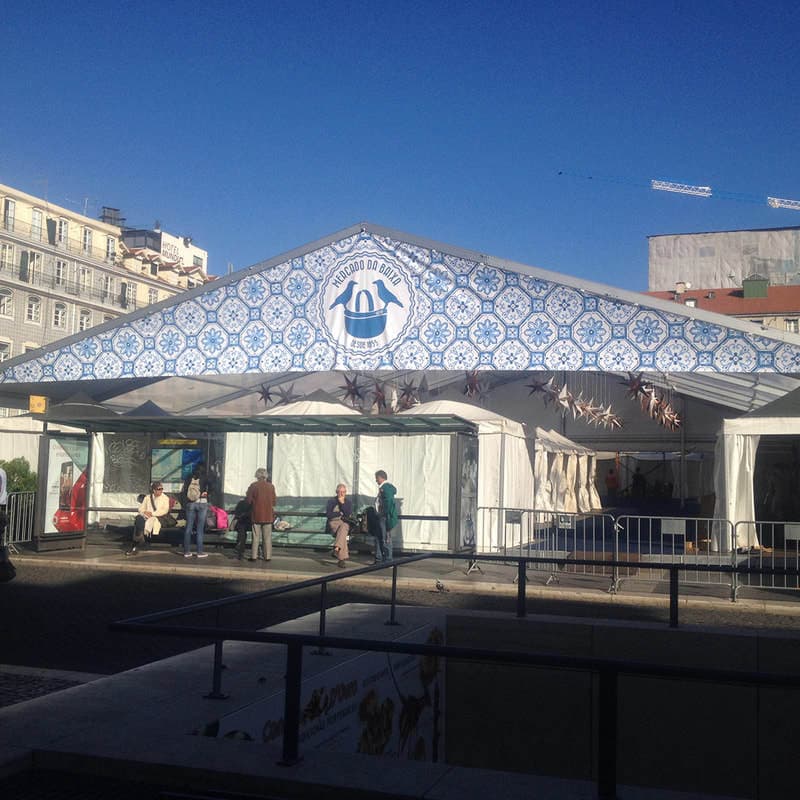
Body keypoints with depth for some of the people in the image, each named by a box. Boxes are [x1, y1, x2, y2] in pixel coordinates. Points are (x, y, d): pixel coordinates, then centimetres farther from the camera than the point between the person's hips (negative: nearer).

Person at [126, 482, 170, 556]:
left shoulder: (165, 498, 11)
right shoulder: (147, 497, 22)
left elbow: (165, 510, -3)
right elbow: (141, 508, 18)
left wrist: (152, 513, -12)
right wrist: (145, 512, -5)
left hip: (157, 518, -3)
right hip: (146, 516, 3)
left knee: (149, 521, -37)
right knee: (138, 518, -32)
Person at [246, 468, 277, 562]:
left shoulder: (253, 486, -8)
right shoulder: (271, 486, -4)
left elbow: (249, 500, -5)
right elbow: (274, 501, 1)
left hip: (256, 515, -1)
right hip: (268, 515, 1)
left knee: (256, 537, 7)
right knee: (267, 537, 7)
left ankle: (254, 556, 7)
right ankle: (267, 556, 8)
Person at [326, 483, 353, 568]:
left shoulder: (348, 502, 14)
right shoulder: (331, 501, 11)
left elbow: (349, 514, -3)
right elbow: (328, 514, -1)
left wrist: (342, 503, -7)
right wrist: (340, 513, -4)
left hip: (345, 523, 1)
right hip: (334, 523, -1)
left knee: (343, 529, -37)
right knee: (342, 534, -33)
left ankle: (336, 548, -52)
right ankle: (342, 558, -41)